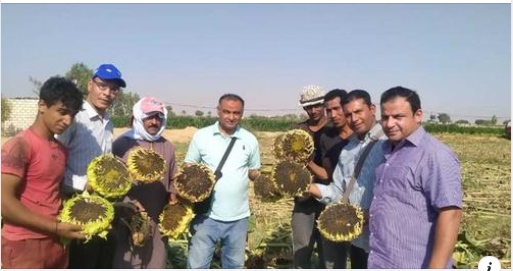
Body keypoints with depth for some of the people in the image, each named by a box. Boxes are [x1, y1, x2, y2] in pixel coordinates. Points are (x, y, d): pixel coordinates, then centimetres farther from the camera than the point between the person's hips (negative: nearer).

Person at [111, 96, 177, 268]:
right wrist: (130, 203, -17)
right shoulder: (122, 144, -6)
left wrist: (172, 195, 0)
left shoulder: (167, 147, 10)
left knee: (156, 264, 17)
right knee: (126, 265, 4)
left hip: (159, 220, 5)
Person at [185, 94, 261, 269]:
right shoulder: (201, 136, -3)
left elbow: (254, 172, 11)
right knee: (197, 265, 4)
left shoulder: (250, 140, 3)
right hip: (207, 214, -2)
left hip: (238, 216, 2)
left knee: (234, 265, 19)